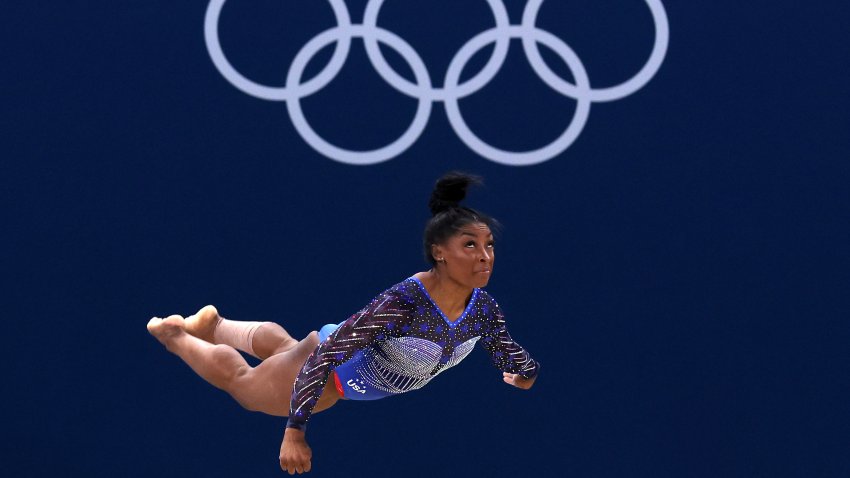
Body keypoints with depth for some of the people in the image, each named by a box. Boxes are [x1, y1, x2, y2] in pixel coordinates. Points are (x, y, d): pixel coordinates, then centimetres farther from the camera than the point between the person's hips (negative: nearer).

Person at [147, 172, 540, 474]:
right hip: (327, 366, -6)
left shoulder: (482, 308, -27)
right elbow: (326, 357, -43)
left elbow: (517, 363, -6)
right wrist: (294, 433, -43)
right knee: (241, 385, 26)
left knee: (279, 345, 38)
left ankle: (213, 325, 66)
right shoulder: (402, 302, -46)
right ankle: (173, 333, 52)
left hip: (365, 376, 6)